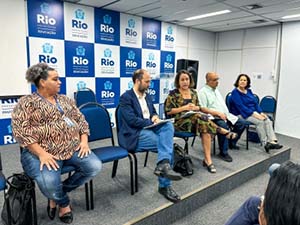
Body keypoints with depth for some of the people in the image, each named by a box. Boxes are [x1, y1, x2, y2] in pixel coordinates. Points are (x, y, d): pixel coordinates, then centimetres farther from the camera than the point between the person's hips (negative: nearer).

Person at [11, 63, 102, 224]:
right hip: (43, 153, -5)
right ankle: (64, 203, 7)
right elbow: (21, 131, -12)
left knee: (95, 166, -15)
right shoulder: (26, 103, -1)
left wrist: (84, 141, -3)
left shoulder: (65, 99, 16)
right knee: (49, 182, -32)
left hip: (73, 148, 6)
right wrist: (41, 154, -21)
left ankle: (57, 194, 6)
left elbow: (80, 120, 14)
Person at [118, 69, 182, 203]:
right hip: (134, 135, -7)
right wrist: (152, 122, -15)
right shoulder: (126, 97, -9)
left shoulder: (147, 96, 17)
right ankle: (164, 185, -13)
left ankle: (163, 164, -32)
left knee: (168, 125, -23)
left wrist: (155, 117, -3)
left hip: (149, 129, 7)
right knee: (167, 144, -21)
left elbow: (153, 112, 22)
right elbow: (132, 120, -19)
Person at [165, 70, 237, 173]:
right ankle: (223, 131, -19)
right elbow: (168, 111, -7)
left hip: (195, 119, 5)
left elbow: (199, 107, 19)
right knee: (203, 119, -35)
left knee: (206, 129, -31)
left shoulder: (193, 92, 16)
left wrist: (195, 107, -7)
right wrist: (185, 107, -14)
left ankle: (207, 159, -29)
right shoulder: (173, 94, 0)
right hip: (180, 121, -5)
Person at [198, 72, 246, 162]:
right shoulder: (203, 91, -8)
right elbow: (203, 108, -17)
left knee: (242, 123, 3)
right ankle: (223, 152, -21)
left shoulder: (216, 89, 20)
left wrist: (226, 113, 8)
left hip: (226, 115, 9)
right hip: (214, 117, -9)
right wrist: (218, 113, -21)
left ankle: (231, 143, 20)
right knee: (224, 126, -35)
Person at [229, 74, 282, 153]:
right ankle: (265, 143, -19)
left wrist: (261, 113, -5)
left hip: (253, 112, 7)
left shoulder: (249, 91, 14)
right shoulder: (235, 92, -8)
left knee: (267, 120, -18)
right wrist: (254, 114, -23)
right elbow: (241, 106, -18)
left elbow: (255, 103, 12)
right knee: (260, 121, -27)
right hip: (241, 114, -7)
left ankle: (273, 141, -28)